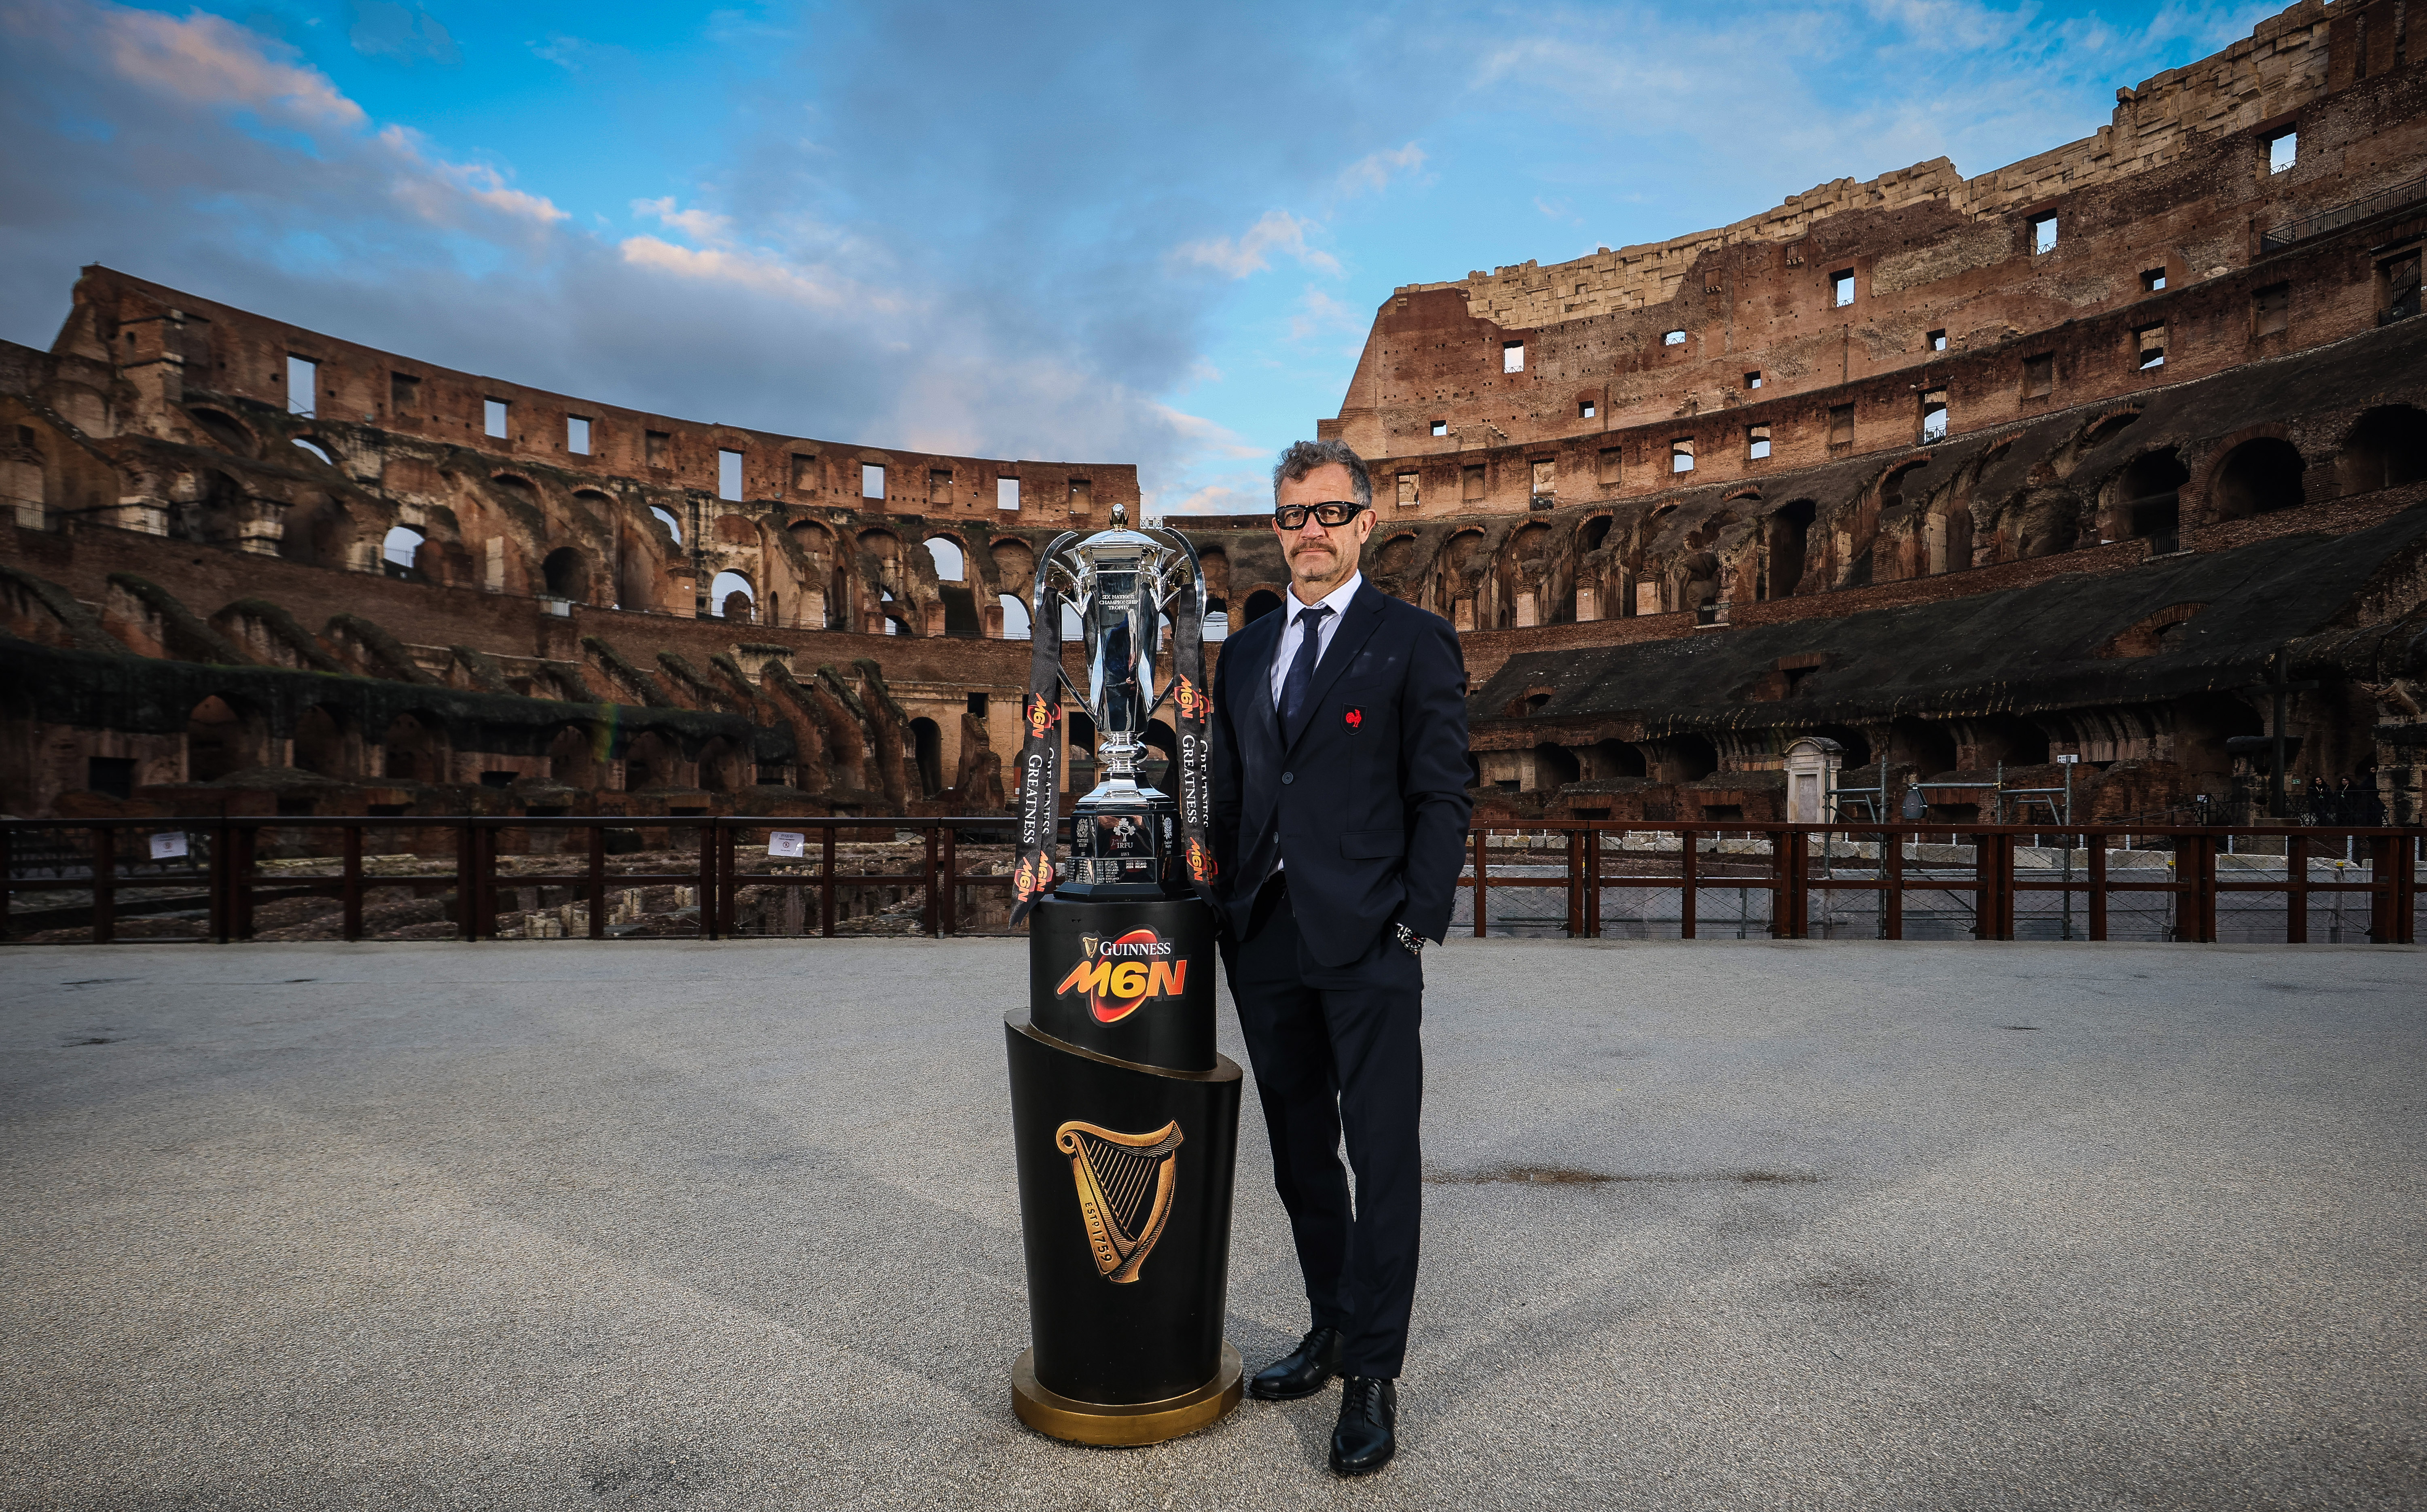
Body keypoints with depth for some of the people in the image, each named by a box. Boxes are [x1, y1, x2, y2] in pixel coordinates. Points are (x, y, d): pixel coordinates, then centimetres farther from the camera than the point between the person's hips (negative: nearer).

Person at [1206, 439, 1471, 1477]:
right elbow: (1230, 798, 16)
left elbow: (1442, 798, -3)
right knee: (1299, 1155, 14)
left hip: (1367, 943, -5)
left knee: (1383, 1155, -1)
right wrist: (1227, 923, 9)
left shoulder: (1414, 642, 0)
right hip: (1265, 939, 6)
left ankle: (1372, 1374, 11)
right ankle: (1331, 1330, 30)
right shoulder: (1245, 652, 16)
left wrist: (1413, 925, -11)